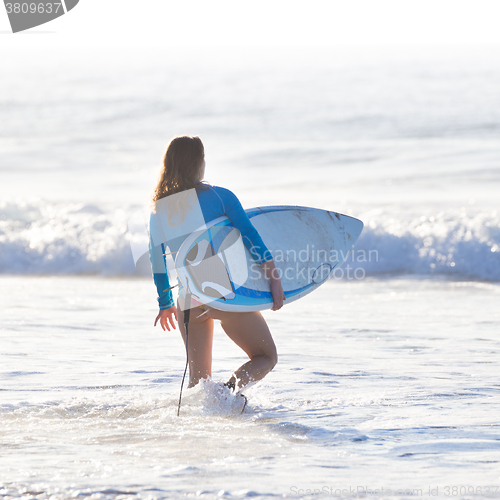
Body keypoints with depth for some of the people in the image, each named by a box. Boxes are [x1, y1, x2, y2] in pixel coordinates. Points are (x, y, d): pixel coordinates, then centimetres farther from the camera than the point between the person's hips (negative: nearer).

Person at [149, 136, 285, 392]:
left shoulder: (160, 209, 6)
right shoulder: (220, 196, -5)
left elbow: (156, 258, 14)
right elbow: (252, 239, -9)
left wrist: (165, 303, 25)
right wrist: (275, 282, -6)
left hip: (188, 300, 4)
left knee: (198, 381, 16)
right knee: (266, 357, 9)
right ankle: (232, 386, -20)